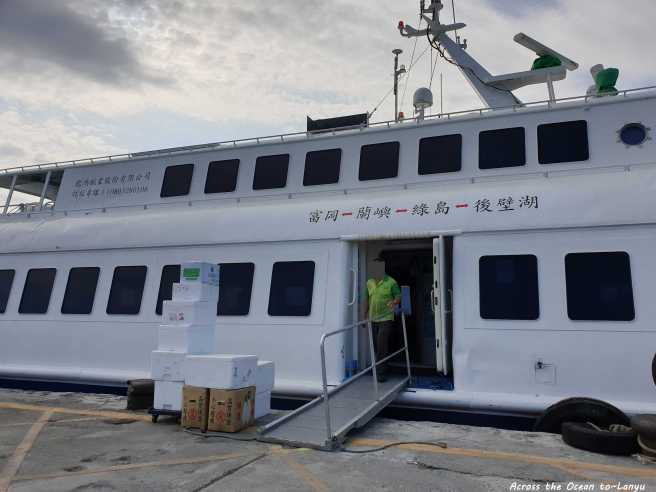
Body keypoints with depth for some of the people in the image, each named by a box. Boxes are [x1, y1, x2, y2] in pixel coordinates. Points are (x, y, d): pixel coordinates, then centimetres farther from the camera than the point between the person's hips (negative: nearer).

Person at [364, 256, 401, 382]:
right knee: (376, 346, 13)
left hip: (386, 319, -5)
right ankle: (378, 369, 28)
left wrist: (394, 302, -24)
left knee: (382, 347, -8)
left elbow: (398, 296, -2)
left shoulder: (391, 282, -6)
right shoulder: (369, 283, 8)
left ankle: (381, 373, -2)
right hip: (373, 320, 5)